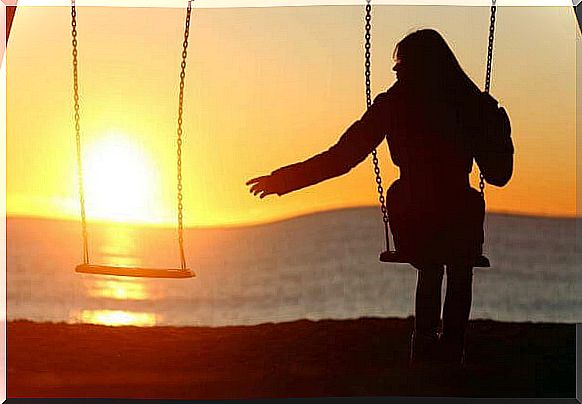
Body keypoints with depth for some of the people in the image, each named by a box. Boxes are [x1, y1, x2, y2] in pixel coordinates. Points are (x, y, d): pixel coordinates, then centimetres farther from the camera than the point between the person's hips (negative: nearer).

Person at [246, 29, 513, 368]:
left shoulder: (392, 105, -5)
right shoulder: (476, 105, -4)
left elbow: (340, 158, -5)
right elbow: (499, 175, 4)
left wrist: (282, 180, 4)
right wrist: (499, 124, 21)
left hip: (410, 225, 1)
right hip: (459, 222, -1)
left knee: (430, 269, 36)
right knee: (460, 277, 33)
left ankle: (425, 341, 36)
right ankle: (450, 353, 31)